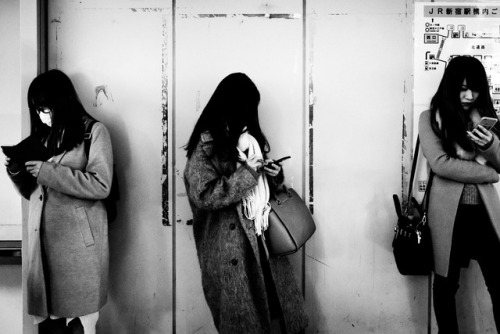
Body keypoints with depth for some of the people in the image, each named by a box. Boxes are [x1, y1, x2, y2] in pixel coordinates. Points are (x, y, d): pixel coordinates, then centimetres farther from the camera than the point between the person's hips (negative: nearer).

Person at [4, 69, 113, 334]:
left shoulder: (94, 131, -1)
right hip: (41, 240, 5)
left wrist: (48, 171, -13)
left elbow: (101, 185, -12)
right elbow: (33, 193, 21)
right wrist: (17, 172, 1)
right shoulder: (43, 136, 18)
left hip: (78, 242, -5)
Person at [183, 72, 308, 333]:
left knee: (281, 308, 8)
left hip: (263, 236, 6)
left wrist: (275, 174, -1)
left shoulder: (251, 136, 11)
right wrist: (247, 171, -19)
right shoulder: (206, 145, -9)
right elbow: (203, 195, -20)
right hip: (229, 248, -6)